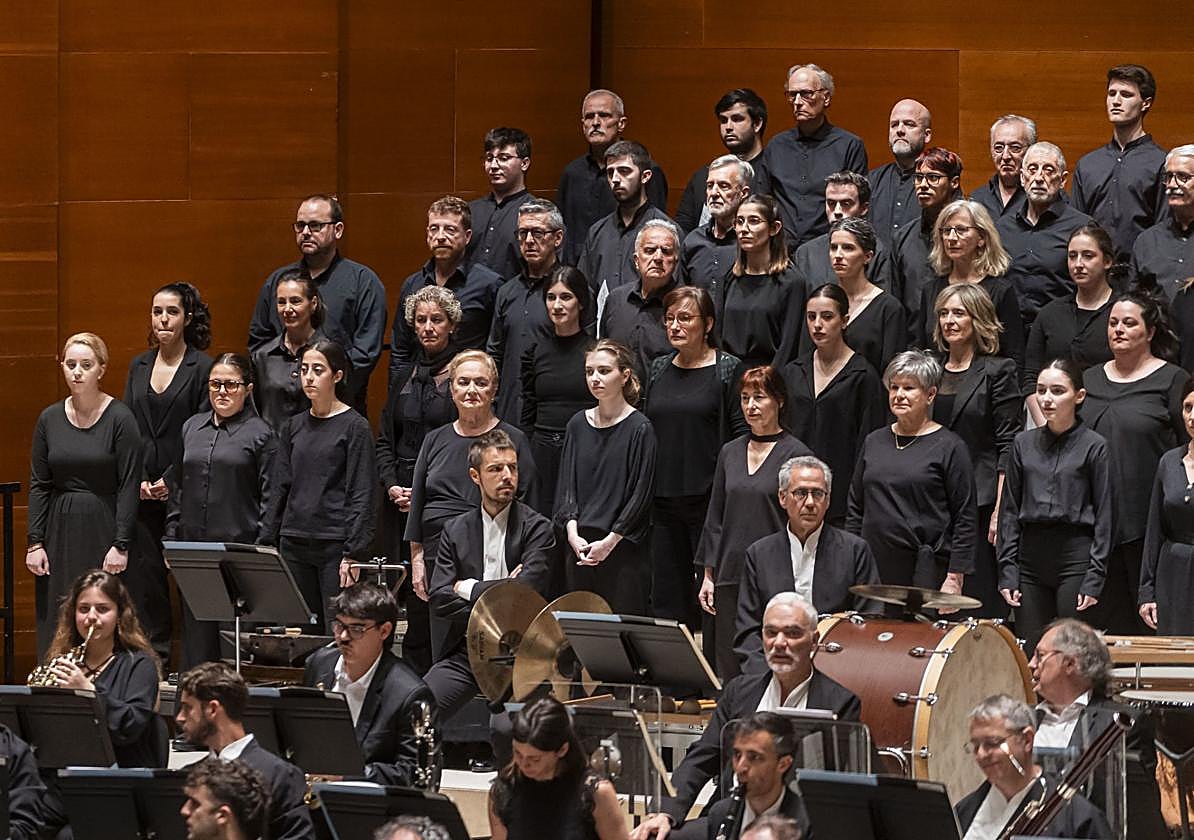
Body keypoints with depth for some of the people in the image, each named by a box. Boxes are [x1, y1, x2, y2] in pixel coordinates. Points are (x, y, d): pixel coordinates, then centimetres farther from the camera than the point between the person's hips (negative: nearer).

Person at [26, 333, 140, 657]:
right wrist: (35, 543, 1)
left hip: (103, 527, -4)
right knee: (56, 624, 1)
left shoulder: (119, 418, -5)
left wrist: (121, 545, -12)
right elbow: (38, 485, 8)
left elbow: (129, 486, -7)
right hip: (60, 530, 4)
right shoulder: (49, 419, 7)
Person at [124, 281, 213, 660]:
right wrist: (139, 479, -2)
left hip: (183, 488, -5)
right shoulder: (139, 367, 13)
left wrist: (171, 481, -11)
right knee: (144, 572, 1)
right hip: (143, 491, 5)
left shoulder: (202, 368, -2)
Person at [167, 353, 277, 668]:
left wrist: (262, 549, -9)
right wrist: (171, 539, 13)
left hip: (239, 546, -5)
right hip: (193, 545, 5)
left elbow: (269, 497, -3)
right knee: (195, 632, 5)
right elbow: (178, 488, 19)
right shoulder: (191, 427, 15)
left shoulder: (260, 433, 0)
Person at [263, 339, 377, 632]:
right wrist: (266, 544, 10)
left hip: (335, 544, -5)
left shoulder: (354, 426, -3)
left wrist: (353, 555, -13)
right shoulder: (294, 427, 12)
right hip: (294, 542, 5)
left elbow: (362, 497, -7)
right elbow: (281, 490, 15)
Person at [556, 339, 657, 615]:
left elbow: (641, 494, -7)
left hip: (624, 549, -5)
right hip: (580, 549, 5)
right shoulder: (578, 424, 10)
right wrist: (573, 533, -5)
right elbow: (567, 484, 9)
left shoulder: (639, 428, -4)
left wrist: (609, 542, -11)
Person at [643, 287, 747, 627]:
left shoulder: (727, 370, -3)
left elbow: (742, 434, -6)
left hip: (709, 497, -5)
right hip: (663, 501, 5)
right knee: (666, 595, 5)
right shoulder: (659, 369, 13)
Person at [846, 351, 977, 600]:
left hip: (927, 572, -4)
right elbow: (855, 507, 19)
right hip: (875, 569, 5)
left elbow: (964, 519, -4)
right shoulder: (874, 442, 14)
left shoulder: (949, 447, -1)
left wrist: (955, 578, -10)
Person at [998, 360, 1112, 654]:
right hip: (1031, 557, 4)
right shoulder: (1024, 443, 10)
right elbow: (1009, 511, 12)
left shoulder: (1093, 446, -1)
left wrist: (1095, 578, -8)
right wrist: (1007, 571, 4)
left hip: (1075, 556, -4)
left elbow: (1104, 517, -2)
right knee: (1029, 656, 2)